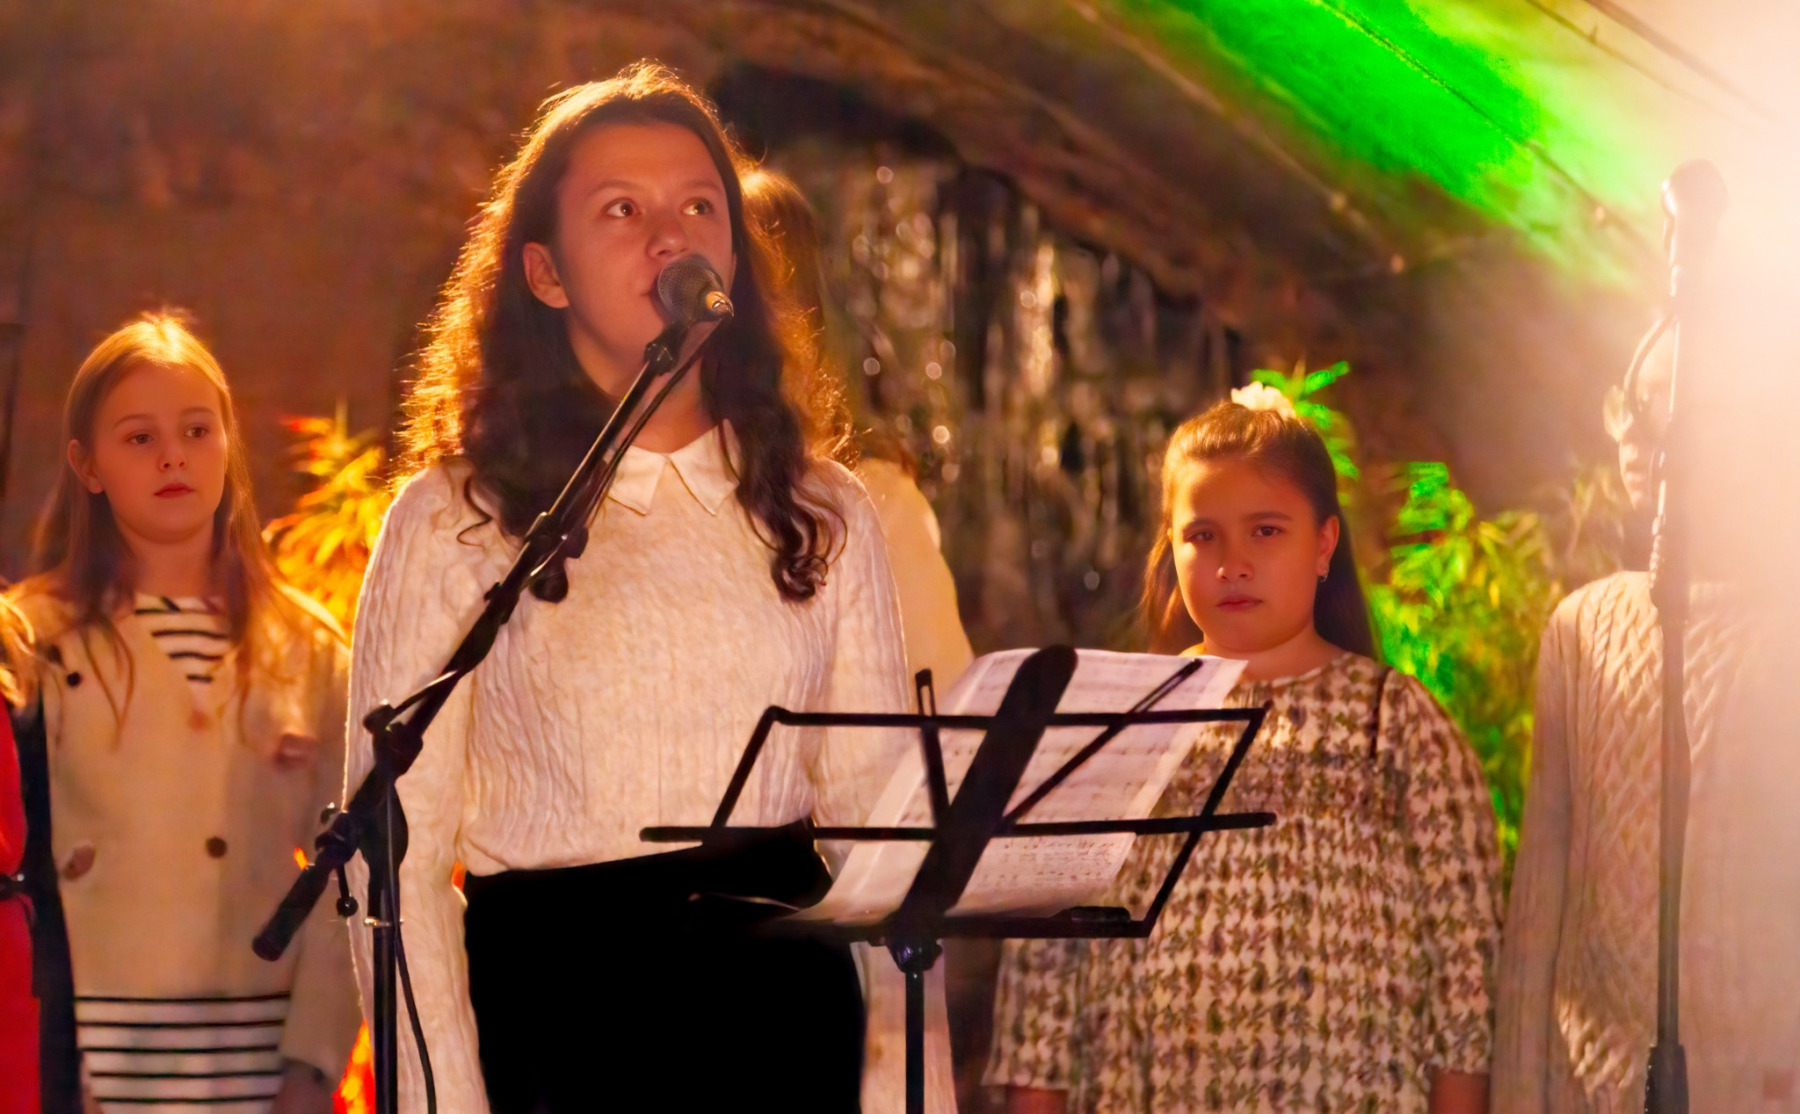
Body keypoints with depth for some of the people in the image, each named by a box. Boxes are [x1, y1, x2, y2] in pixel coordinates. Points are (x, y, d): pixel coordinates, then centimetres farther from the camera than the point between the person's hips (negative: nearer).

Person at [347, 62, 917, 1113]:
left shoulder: (820, 512, 9)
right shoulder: (456, 521, 0)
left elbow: (879, 812, 8)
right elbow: (398, 851, -4)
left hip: (788, 1014, 3)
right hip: (552, 1009, -2)